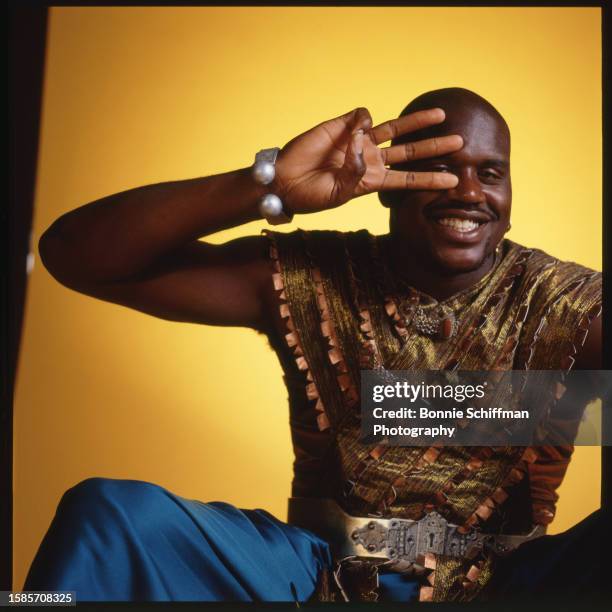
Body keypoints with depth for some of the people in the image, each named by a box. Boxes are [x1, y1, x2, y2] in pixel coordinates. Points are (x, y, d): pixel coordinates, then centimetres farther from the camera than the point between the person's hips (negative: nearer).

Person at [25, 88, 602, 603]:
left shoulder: (565, 304, -4)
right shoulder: (313, 279, -4)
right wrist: (268, 185, -25)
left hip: (495, 584, 0)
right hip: (322, 572, 1)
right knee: (107, 511, -20)